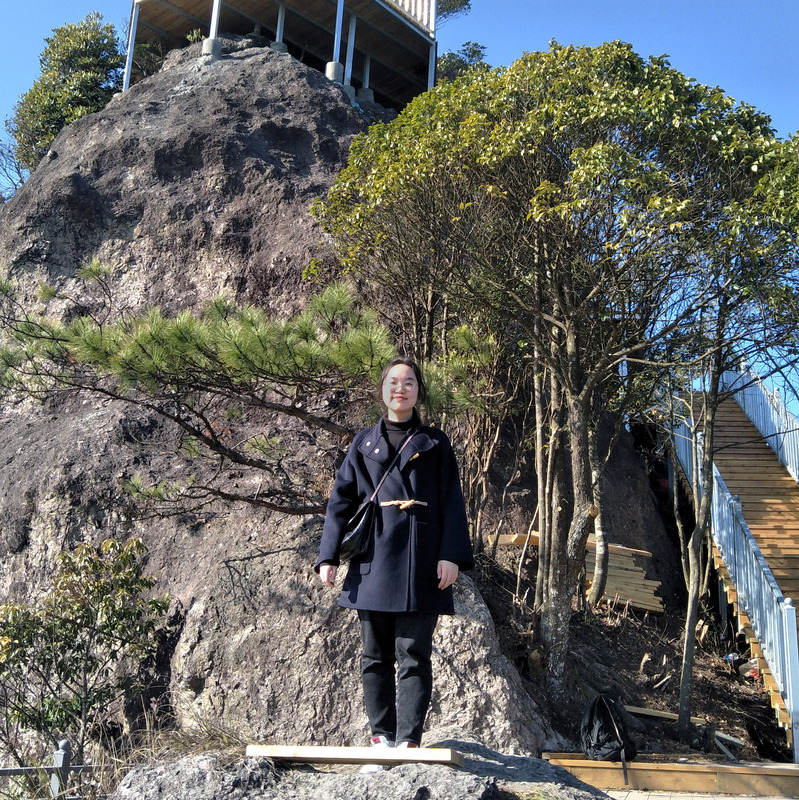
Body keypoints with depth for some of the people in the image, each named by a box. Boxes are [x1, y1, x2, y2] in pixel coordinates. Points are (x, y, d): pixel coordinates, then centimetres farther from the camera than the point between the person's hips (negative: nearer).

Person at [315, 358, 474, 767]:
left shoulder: (435, 444, 10)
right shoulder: (363, 443, 14)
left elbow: (452, 503, 4)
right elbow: (340, 501, 10)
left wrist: (451, 555, -7)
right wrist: (328, 556, 2)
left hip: (420, 563, -2)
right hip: (374, 560, 2)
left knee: (413, 653, -4)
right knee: (376, 655, 5)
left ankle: (409, 741, -1)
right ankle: (381, 738, 13)